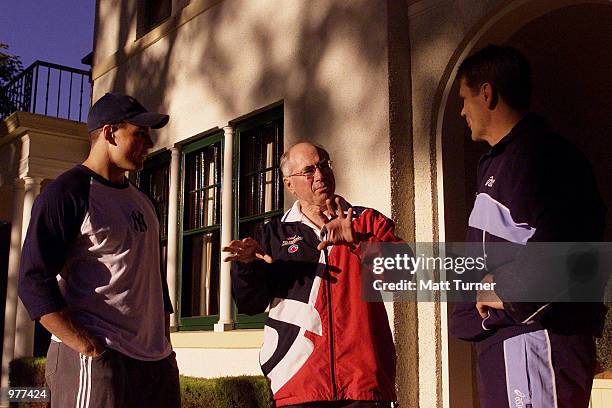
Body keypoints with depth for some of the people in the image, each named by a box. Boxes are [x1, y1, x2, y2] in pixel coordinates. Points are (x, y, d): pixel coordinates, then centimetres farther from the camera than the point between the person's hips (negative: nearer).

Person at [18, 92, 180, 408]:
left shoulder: (140, 201, 19)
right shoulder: (67, 193, -6)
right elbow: (34, 281, -14)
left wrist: (164, 340, 16)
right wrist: (88, 348, -20)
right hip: (95, 364, -7)